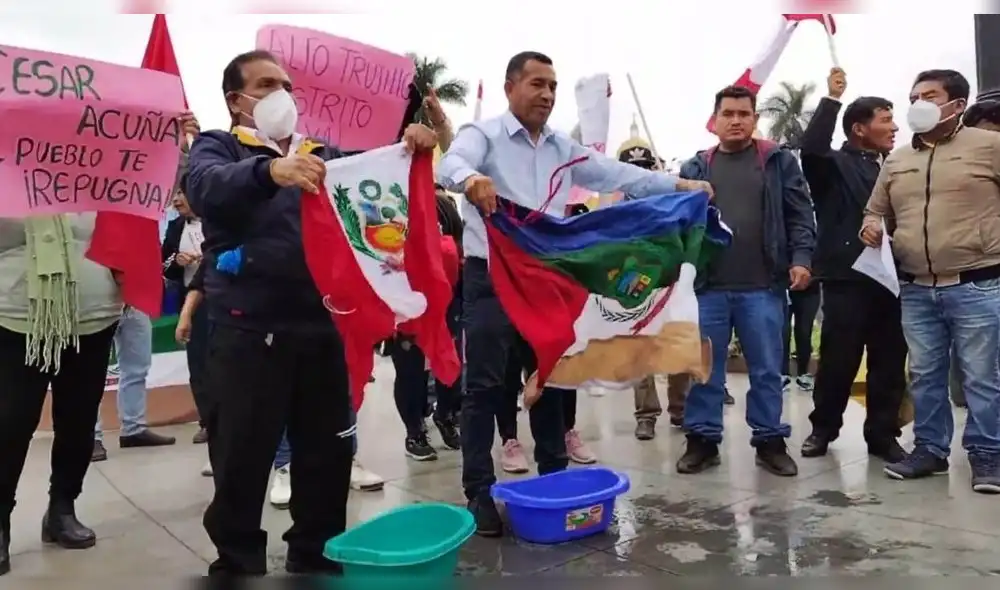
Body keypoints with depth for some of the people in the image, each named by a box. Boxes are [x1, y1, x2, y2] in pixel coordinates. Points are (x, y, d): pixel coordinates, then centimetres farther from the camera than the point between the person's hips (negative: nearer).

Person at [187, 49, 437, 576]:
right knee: (242, 462, 3)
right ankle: (238, 566, 22)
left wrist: (409, 148, -14)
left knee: (328, 456, 13)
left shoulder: (324, 153, 19)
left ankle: (316, 559, 31)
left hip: (321, 325, 5)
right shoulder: (217, 147, 5)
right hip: (249, 330, -4)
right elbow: (206, 188, -18)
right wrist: (270, 170, -38)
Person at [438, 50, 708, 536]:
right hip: (492, 278, -6)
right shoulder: (483, 135, -5)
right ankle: (478, 492, 8)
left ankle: (554, 477, 28)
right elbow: (451, 164, -25)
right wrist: (469, 178, -49)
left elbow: (615, 174, 10)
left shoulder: (563, 148, 13)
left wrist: (678, 185, 1)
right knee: (485, 386, -2)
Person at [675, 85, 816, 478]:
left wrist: (801, 258, -9)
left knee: (767, 369, 7)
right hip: (707, 287, 1)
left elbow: (800, 215, 3)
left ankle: (769, 441, 19)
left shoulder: (779, 162, 7)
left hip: (762, 287, -1)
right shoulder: (695, 168, 11)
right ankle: (702, 439, 17)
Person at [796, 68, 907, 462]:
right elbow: (811, 148, -19)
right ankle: (823, 428, 17)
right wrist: (831, 98, -17)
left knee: (890, 362, 8)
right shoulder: (836, 165, 2)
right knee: (838, 359, 0)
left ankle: (882, 434, 20)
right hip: (847, 278, -5)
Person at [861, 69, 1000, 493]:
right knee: (924, 375, 11)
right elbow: (876, 211, 24)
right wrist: (872, 226, 2)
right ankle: (930, 448, 23)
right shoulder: (896, 160, 14)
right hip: (916, 290, 5)